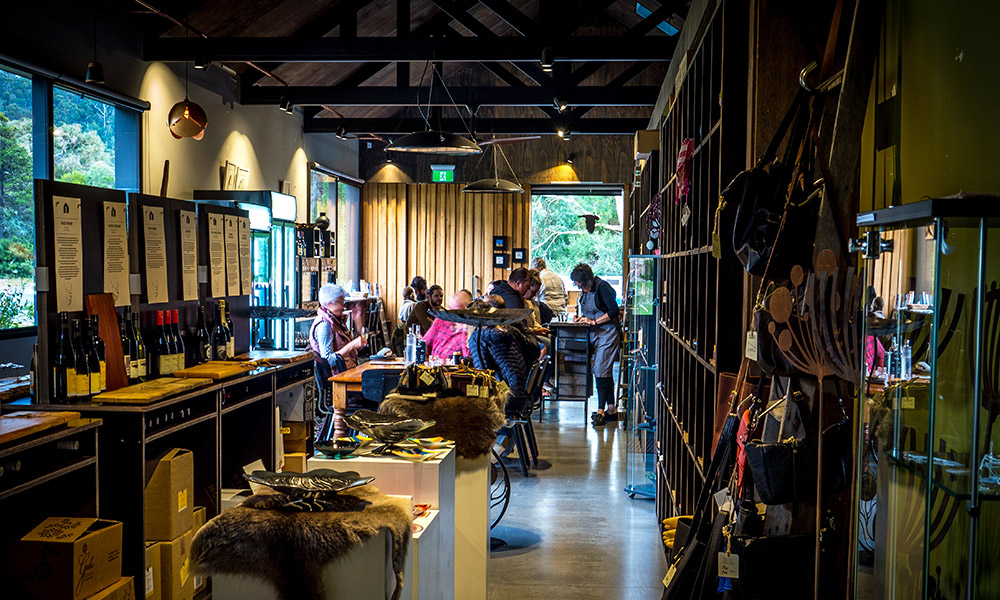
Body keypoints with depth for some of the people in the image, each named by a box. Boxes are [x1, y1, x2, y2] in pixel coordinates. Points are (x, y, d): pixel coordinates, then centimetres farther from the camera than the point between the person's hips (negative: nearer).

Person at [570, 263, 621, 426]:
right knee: (604, 371, 8)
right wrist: (582, 317, 6)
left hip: (608, 334, -9)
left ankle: (601, 411, -10)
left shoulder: (602, 287, -13)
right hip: (595, 334, 9)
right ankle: (611, 410, 13)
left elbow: (614, 311, -18)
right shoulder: (585, 290, 12)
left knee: (601, 369, -13)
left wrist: (593, 321, -17)